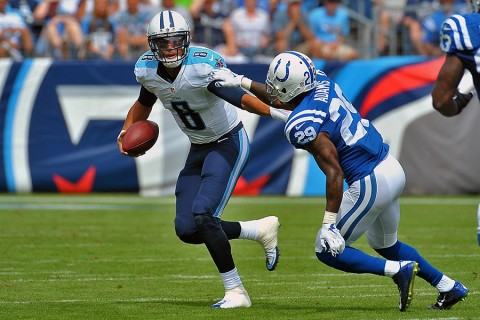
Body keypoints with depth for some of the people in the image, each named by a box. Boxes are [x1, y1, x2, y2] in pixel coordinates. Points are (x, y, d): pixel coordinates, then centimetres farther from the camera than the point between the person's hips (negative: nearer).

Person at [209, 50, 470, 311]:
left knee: (328, 251, 7)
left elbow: (335, 174, -23)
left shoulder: (302, 125, -21)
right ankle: (449, 287, 29)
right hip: (393, 169, 9)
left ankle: (399, 270, -3)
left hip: (370, 184, -9)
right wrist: (241, 82, 24)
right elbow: (284, 101, 24)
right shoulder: (322, 83, 3)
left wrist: (329, 224, -22)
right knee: (385, 245, 29)